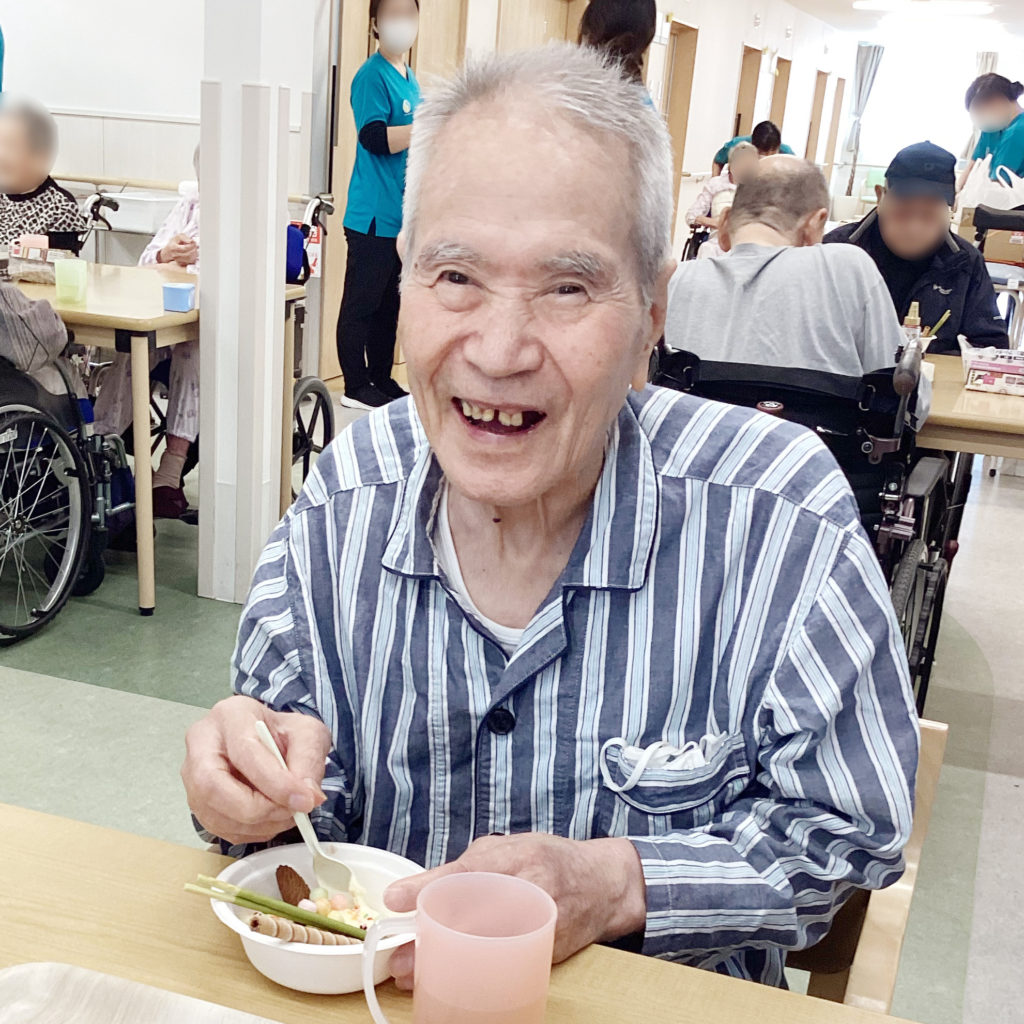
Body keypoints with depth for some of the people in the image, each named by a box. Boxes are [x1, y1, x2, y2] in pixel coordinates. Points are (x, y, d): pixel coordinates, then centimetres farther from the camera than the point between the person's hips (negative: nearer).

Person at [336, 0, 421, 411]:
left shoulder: (409, 79, 17)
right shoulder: (372, 76, -8)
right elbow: (375, 138, -21)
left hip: (401, 214, 8)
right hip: (373, 215, -8)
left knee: (388, 304, 13)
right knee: (361, 304, -2)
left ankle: (381, 380, 21)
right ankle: (355, 387, 5)